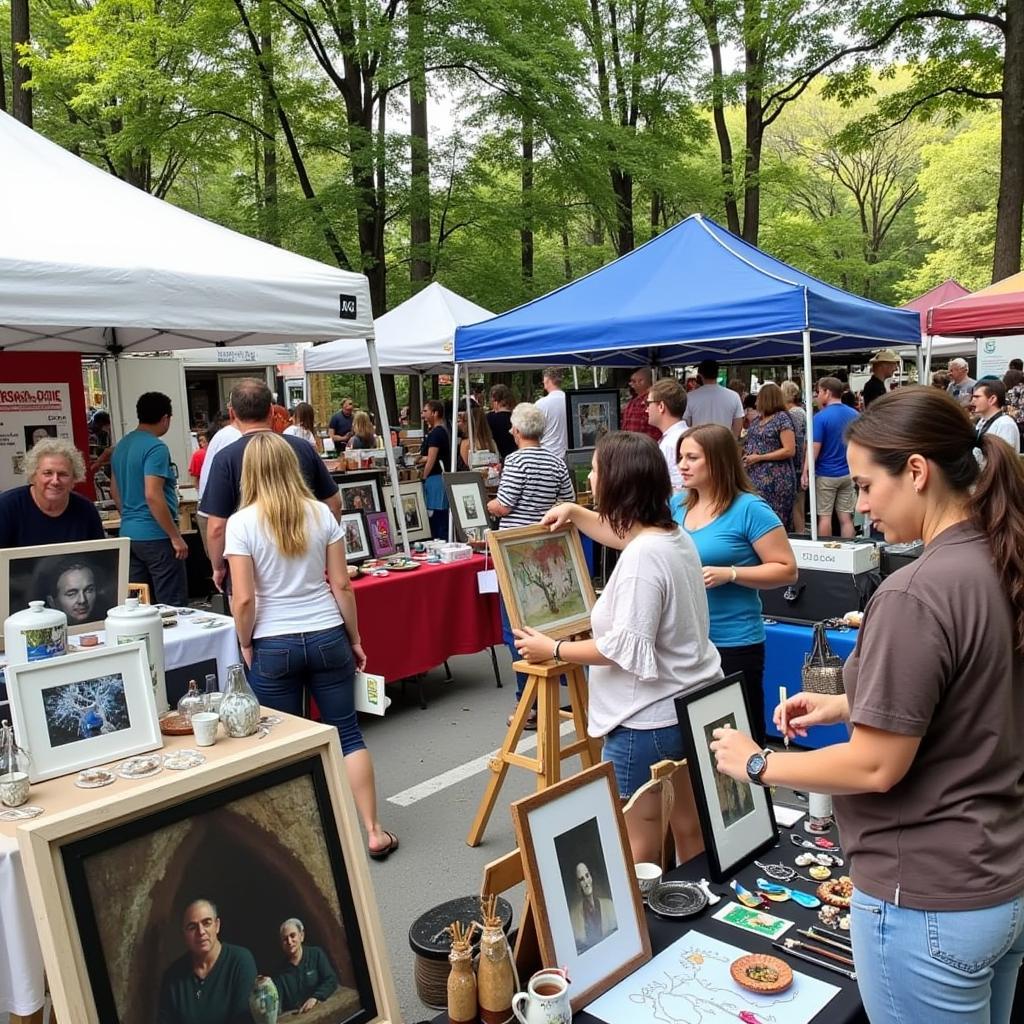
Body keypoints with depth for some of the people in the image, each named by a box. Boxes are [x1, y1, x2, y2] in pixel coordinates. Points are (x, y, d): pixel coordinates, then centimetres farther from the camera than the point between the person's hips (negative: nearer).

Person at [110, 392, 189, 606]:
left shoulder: (121, 445, 12)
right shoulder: (156, 448, -15)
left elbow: (115, 491, 21)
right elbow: (152, 495, -22)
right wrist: (176, 537, -18)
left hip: (128, 533, 9)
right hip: (156, 536, -9)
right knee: (173, 605, -3)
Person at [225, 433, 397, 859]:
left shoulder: (242, 523, -9)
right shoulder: (321, 513, -2)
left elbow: (243, 598, -11)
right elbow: (342, 585, -1)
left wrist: (246, 646, 4)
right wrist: (354, 638, 9)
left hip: (273, 645, -2)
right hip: (326, 636, 2)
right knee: (347, 734, 10)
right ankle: (373, 832, 13)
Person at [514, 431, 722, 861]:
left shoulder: (642, 557, -25)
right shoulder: (675, 535, 5)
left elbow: (628, 647, -25)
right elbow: (622, 533, 29)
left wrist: (553, 649, -15)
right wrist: (575, 512, 29)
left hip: (649, 721, -10)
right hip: (694, 706, 10)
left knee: (637, 849, 4)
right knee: (689, 831, 20)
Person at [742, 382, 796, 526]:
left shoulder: (782, 418, -9)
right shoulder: (758, 419, 14)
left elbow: (789, 450, -16)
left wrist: (759, 458, -16)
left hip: (775, 480, -7)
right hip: (755, 477, 7)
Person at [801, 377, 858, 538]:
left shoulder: (821, 417, -14)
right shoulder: (854, 415, 3)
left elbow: (814, 448, -15)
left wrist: (805, 472, -8)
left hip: (825, 475, -5)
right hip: (848, 473, 5)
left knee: (825, 516, 4)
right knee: (846, 517, 7)